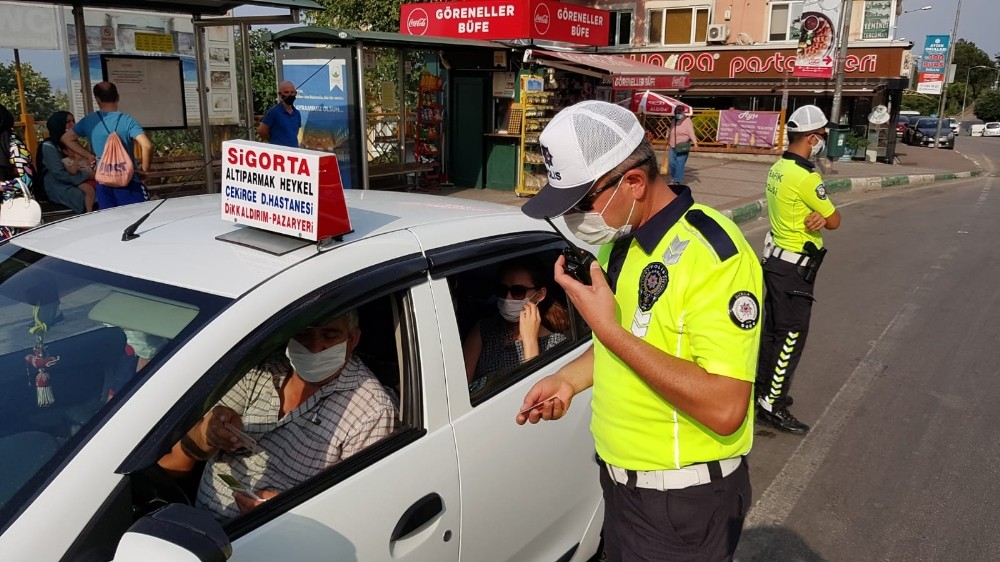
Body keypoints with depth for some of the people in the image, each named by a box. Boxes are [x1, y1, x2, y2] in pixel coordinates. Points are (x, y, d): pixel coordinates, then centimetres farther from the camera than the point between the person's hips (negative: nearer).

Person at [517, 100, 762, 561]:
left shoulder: (712, 253, -25)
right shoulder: (619, 238, 3)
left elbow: (725, 409, -30)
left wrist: (608, 328, -30)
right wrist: (568, 379, 0)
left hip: (682, 503, -8)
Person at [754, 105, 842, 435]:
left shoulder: (778, 168, 6)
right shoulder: (806, 177, -22)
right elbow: (835, 221, -12)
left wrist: (818, 215, -13)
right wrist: (824, 215, 7)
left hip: (776, 259, 9)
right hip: (795, 268, -9)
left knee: (773, 328, 18)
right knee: (791, 336, -1)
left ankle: (765, 389, 30)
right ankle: (772, 406, 5)